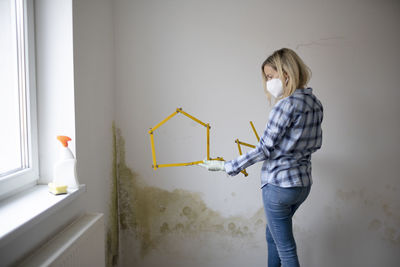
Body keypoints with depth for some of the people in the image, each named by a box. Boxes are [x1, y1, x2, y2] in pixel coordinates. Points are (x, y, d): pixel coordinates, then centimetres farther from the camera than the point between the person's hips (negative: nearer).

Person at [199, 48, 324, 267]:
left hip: (279, 185, -9)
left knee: (286, 249, 6)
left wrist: (227, 166, -14)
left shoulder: (287, 104, -20)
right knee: (272, 234, 26)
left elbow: (264, 149, -20)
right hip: (303, 183, 9)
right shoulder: (315, 103, 6)